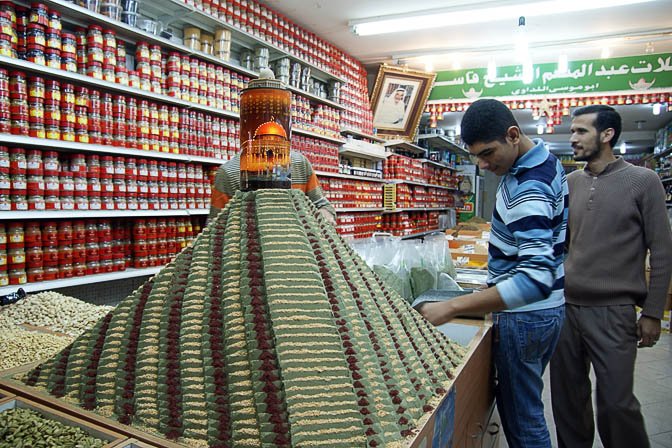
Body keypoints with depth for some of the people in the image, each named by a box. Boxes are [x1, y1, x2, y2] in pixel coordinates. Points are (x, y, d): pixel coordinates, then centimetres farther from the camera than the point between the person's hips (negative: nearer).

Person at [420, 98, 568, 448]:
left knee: (521, 413, 4)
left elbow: (537, 279, -38)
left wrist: (451, 307, -40)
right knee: (524, 399, 24)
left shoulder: (529, 190, -28)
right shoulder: (544, 158, 4)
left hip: (527, 315, -10)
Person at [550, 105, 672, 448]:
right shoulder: (568, 184, 8)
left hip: (612, 312, -4)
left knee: (616, 402, 0)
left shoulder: (643, 181, -3)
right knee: (567, 398, 13)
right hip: (564, 307, 4)